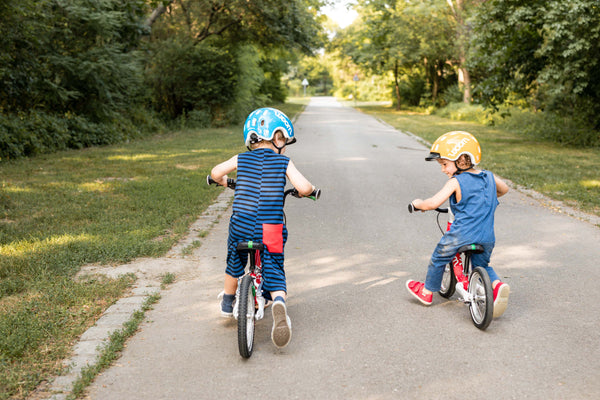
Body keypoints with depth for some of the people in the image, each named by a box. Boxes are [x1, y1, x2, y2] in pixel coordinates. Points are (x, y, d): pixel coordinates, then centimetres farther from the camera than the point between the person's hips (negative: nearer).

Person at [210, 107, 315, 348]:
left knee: (234, 264, 28)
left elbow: (215, 173, 22)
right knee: (275, 276, 4)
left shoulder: (241, 159, 8)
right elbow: (304, 187, -8)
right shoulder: (283, 162, 1)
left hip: (241, 226, 2)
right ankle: (279, 302, -26)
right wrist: (307, 191, 15)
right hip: (271, 228, -2)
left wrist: (224, 182, 43)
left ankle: (227, 303, 45)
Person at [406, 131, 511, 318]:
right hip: (487, 238, 5)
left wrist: (418, 203, 2)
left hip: (461, 236, -5)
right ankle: (497, 285, -1)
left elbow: (433, 203, -18)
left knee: (438, 259, 19)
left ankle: (427, 291, 34)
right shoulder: (489, 177, 10)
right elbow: (504, 189, 30)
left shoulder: (456, 182, -10)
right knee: (482, 265, 27)